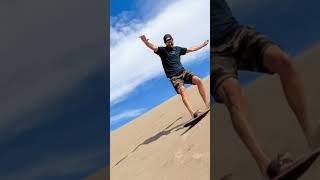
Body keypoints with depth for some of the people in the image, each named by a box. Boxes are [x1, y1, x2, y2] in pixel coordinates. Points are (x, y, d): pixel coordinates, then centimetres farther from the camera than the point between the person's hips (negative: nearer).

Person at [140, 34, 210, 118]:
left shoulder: (177, 49, 18)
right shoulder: (162, 50, 3)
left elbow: (191, 49, 31)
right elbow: (153, 47, -17)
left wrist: (203, 44, 38)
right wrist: (145, 41, -38)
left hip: (183, 72, 5)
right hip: (174, 77, -5)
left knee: (198, 80, -19)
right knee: (182, 89, -30)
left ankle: (207, 103, -12)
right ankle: (192, 113, -45)